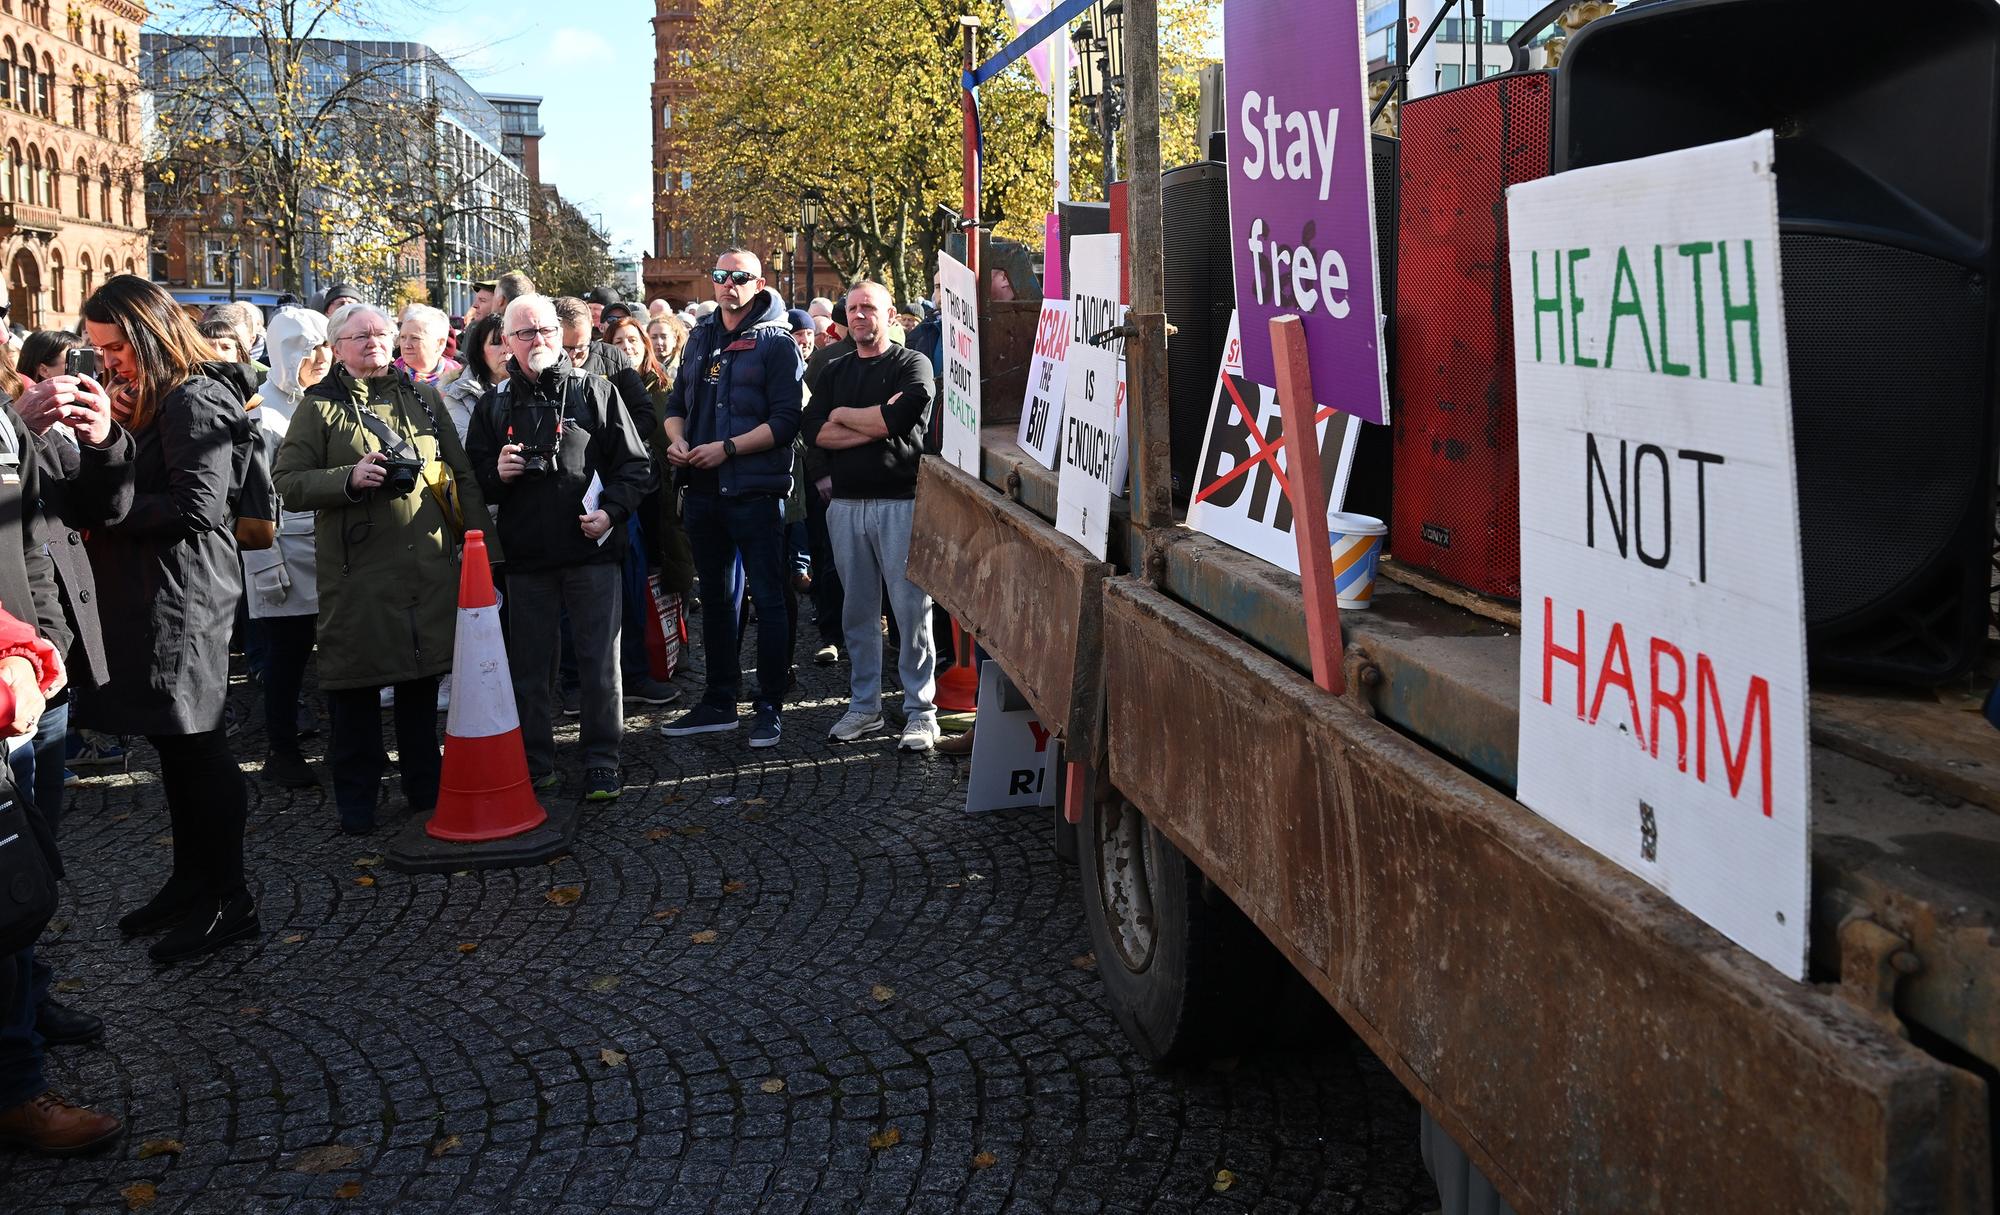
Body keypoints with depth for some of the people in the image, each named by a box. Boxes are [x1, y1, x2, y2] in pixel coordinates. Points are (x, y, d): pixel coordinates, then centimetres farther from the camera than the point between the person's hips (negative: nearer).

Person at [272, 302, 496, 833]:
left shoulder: (423, 399, 14)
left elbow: (463, 476, 12)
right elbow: (289, 483, -1)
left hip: (430, 565, 3)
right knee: (356, 690, 4)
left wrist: (482, 545, 6)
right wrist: (349, 478, -17)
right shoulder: (318, 407, 4)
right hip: (357, 571, -3)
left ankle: (426, 791, 25)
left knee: (422, 686, 11)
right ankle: (356, 803, 17)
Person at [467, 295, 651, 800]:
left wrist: (611, 511, -11)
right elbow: (474, 479, 14)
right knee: (529, 666, 9)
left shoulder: (595, 392, 4)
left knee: (601, 663, 1)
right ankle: (536, 763, 21)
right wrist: (498, 474, -8)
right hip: (525, 555, 3)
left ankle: (601, 763, 12)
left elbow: (635, 464, 3)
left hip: (592, 550, -2)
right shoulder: (494, 405, 11)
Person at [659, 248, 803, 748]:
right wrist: (677, 440, -3)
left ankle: (769, 706, 8)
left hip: (756, 492, -6)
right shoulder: (700, 338, 14)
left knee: (767, 599, -1)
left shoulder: (775, 342, -5)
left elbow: (785, 421, -14)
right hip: (703, 490, 6)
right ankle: (719, 702, 24)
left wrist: (726, 448, -18)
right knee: (714, 598, 14)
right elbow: (676, 403, 18)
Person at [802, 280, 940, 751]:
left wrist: (844, 415, -3)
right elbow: (815, 432, 2)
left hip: (900, 502, -5)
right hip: (847, 504, 5)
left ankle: (921, 710, 3)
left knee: (912, 608, -4)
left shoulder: (912, 364, 1)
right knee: (858, 610, 10)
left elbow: (899, 417, -17)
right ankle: (864, 704, 20)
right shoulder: (836, 372, 16)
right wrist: (875, 424, -9)